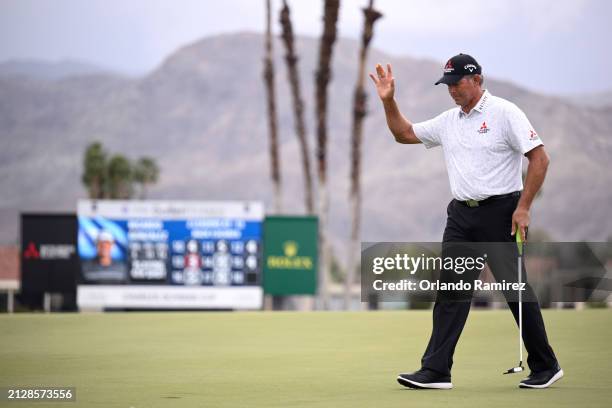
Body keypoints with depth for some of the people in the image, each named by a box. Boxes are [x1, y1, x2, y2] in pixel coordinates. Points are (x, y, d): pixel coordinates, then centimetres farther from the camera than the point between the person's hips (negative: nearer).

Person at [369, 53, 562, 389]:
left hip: (499, 213, -6)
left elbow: (539, 158, -12)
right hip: (461, 216, 6)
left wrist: (523, 207, -17)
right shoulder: (448, 121, 13)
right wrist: (388, 101, 9)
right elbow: (404, 133, 24)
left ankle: (545, 367, 11)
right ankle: (435, 371, -4)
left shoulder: (505, 113, -8)